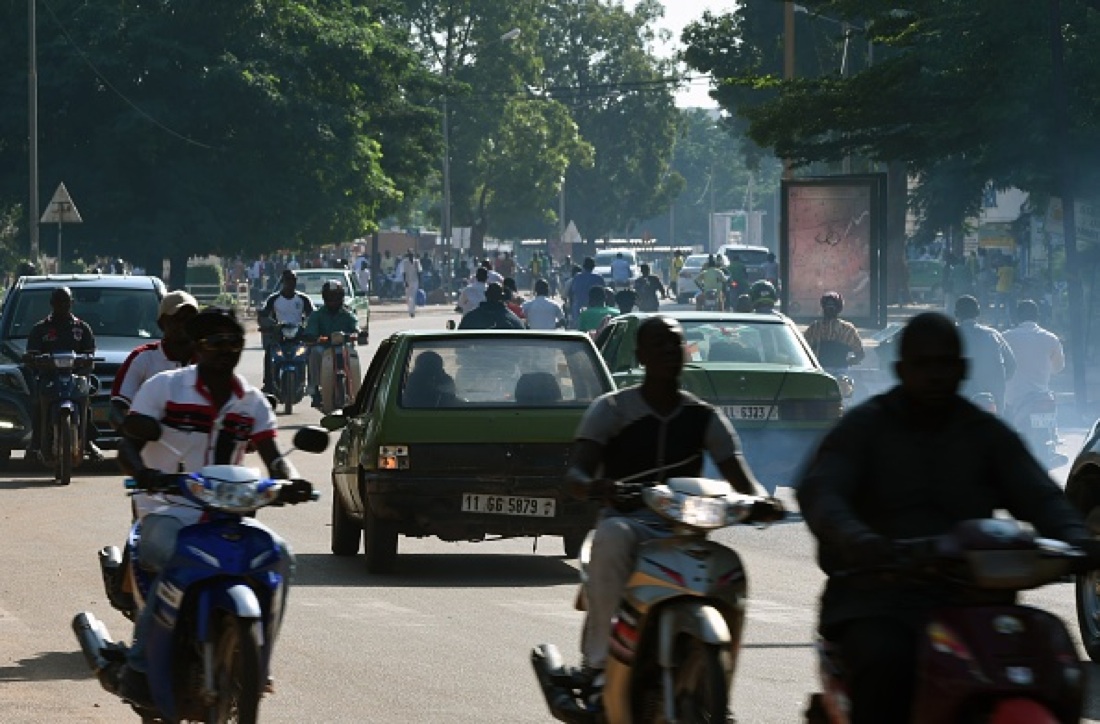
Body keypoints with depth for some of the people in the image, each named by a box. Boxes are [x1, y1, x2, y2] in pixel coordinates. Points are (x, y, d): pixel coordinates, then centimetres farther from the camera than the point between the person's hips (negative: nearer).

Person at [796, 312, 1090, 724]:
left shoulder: (988, 434, 15)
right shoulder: (864, 427, 5)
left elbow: (1039, 496, 3)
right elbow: (818, 492, -12)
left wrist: (1076, 540, -22)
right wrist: (855, 539, -35)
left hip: (967, 600, 3)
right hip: (875, 600, -3)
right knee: (886, 664, -35)